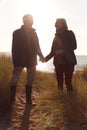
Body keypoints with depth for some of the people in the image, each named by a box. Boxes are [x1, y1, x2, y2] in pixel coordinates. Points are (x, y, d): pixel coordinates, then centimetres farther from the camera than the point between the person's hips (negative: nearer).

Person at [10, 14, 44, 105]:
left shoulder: (33, 33, 9)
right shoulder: (17, 33, -4)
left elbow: (37, 46, 15)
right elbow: (14, 49, -8)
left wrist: (40, 55, -1)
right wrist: (15, 63, -15)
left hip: (31, 60, 5)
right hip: (20, 60, -4)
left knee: (30, 81, 9)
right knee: (14, 81, -6)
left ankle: (28, 100, 18)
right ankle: (11, 100, 2)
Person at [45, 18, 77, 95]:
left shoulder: (69, 33, 3)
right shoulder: (57, 36, 16)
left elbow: (74, 46, -6)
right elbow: (53, 51, 15)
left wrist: (62, 51, -15)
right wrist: (46, 58, 3)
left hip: (68, 61, -4)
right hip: (58, 62, 5)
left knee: (68, 81, -9)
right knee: (59, 82, 1)